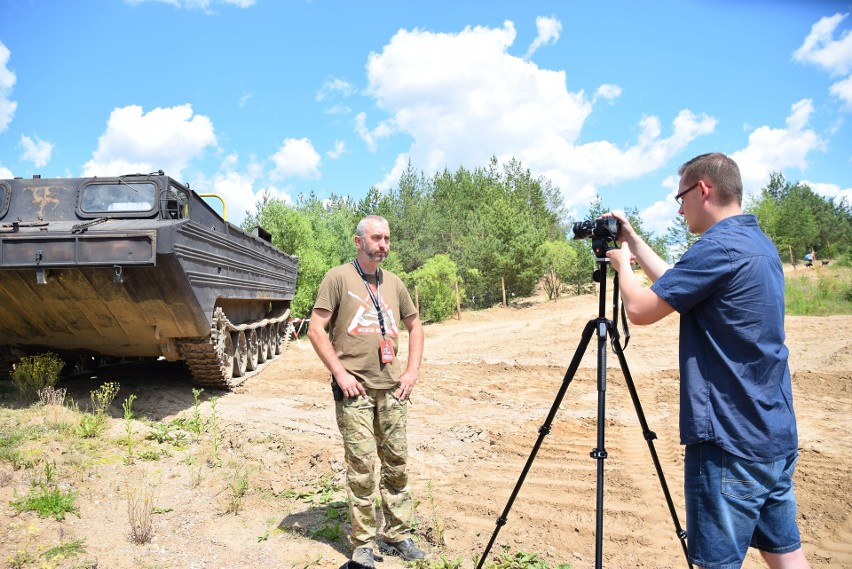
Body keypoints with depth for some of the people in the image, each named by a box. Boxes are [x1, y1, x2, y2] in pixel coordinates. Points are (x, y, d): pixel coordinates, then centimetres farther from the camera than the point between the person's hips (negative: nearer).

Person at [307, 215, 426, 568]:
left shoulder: (393, 283, 11)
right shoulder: (338, 278, -4)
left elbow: (415, 326, 20)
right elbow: (316, 330, -7)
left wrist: (412, 371, 9)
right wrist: (340, 373, -12)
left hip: (392, 389, 5)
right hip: (355, 389, -5)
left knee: (396, 463, 11)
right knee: (362, 466, -1)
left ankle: (398, 536, 25)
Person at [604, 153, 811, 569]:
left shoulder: (719, 247, -18)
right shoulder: (760, 243, 12)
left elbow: (640, 309, -16)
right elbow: (676, 286, 20)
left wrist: (621, 263, 2)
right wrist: (632, 240, 22)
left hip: (730, 443, -9)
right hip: (777, 435, 10)